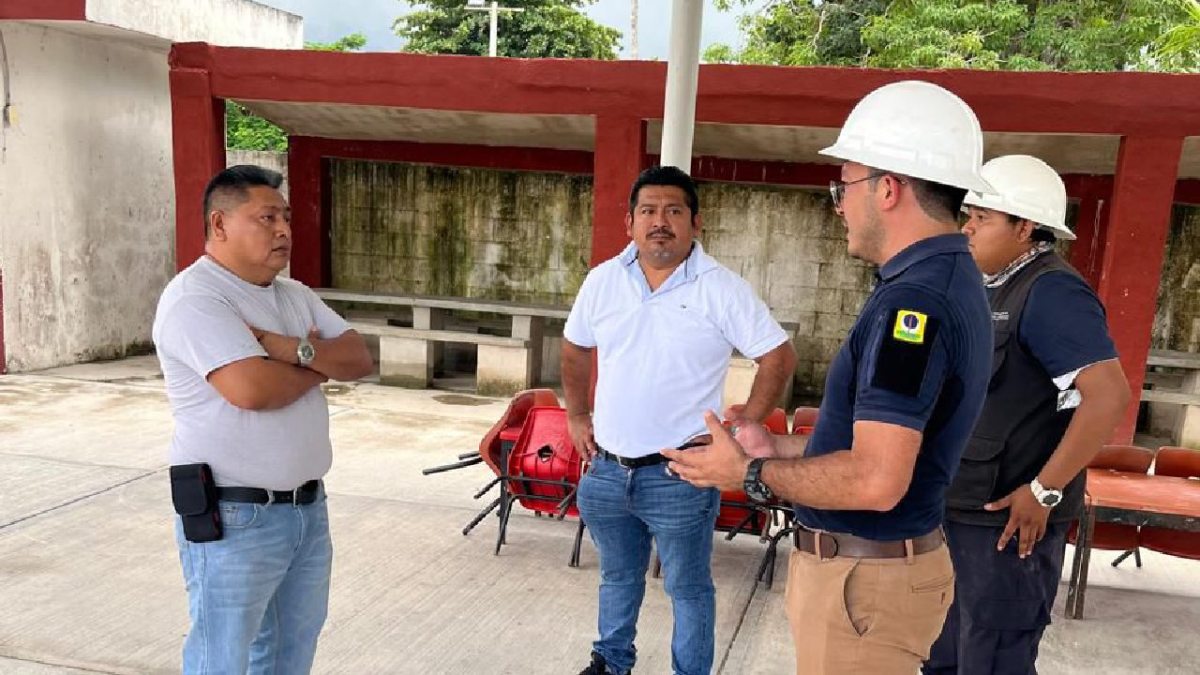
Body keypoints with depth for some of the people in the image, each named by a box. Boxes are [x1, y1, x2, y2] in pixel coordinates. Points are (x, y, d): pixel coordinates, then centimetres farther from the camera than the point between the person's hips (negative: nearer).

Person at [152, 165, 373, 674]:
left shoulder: (295, 294, 11)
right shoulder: (194, 298, -15)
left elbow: (359, 360, 3)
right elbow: (252, 388, -28)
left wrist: (295, 350, -16)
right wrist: (318, 365, -8)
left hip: (308, 507, 8)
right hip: (234, 518, -8)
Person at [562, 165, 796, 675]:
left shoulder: (722, 289, -11)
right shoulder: (603, 280, 2)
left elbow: (778, 359, -8)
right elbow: (575, 349, 17)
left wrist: (740, 430, -11)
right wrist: (576, 416, 14)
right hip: (607, 469, 5)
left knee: (688, 588, 11)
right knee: (617, 576, 24)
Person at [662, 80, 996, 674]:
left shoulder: (914, 298, -24)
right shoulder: (948, 282, 8)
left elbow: (875, 481, -30)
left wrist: (752, 474, -16)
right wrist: (778, 447, 12)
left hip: (863, 578, -9)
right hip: (874, 561, 9)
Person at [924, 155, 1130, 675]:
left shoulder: (1051, 292, -17)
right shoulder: (995, 289, 11)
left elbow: (1109, 395, -27)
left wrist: (1044, 491, -22)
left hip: (1007, 522, -9)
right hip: (960, 511, 9)